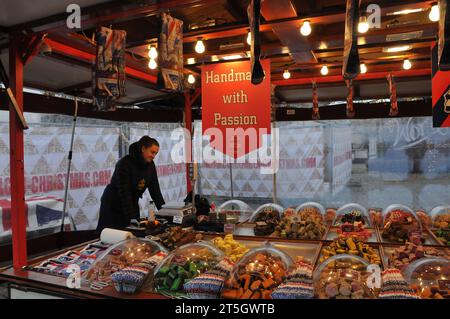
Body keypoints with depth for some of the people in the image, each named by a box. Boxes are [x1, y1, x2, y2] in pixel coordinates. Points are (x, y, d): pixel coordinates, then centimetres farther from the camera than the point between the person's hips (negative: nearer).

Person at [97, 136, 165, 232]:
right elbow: (124, 193, -27)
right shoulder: (125, 163, -23)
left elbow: (155, 189, -3)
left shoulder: (150, 165, -4)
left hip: (132, 205, 6)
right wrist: (132, 218, -32)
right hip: (112, 206, -6)